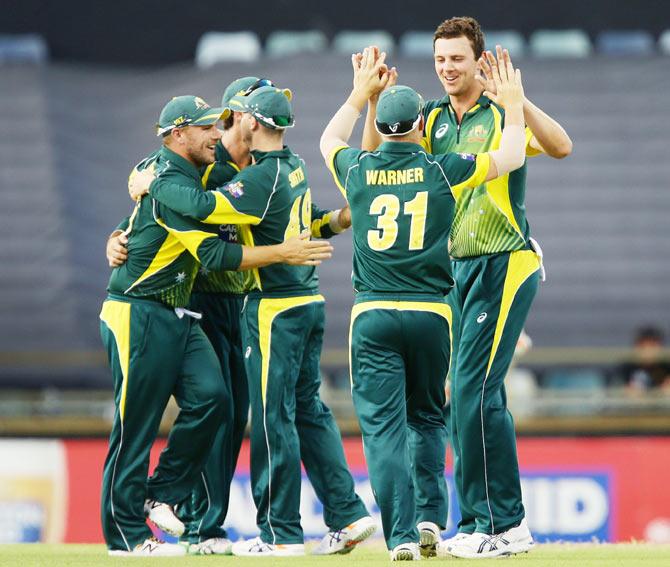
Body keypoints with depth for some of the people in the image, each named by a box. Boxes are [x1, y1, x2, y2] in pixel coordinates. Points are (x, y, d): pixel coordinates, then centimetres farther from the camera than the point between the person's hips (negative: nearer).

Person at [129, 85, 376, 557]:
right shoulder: (295, 168, 9)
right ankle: (347, 514, 9)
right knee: (308, 409, 13)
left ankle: (281, 532, 0)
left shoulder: (262, 179, -18)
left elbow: (205, 207, -27)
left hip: (276, 308, -9)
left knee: (273, 416, -3)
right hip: (310, 301, 9)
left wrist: (153, 186, -14)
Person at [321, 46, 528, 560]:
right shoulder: (442, 171, 0)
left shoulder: (358, 170, 3)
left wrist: (361, 92, 38)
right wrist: (513, 102, 26)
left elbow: (330, 140, 28)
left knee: (382, 426, -4)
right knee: (427, 418, 19)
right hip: (430, 314, 0)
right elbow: (511, 156, 13)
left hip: (372, 315, 0)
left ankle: (402, 533, -15)